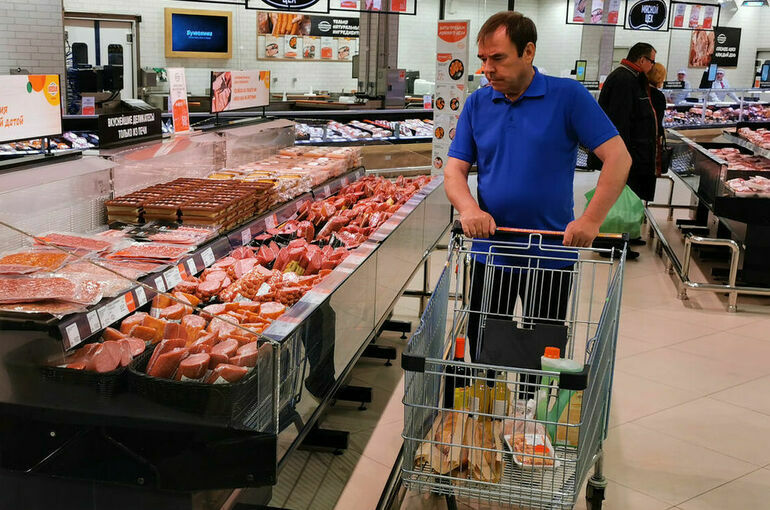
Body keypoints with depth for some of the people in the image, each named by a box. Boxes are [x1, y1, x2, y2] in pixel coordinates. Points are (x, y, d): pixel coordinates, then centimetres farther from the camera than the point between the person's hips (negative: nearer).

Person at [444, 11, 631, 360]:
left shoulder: (568, 96, -7)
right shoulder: (477, 104, 4)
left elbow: (618, 158, -11)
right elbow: (455, 170, 2)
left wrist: (591, 221, -21)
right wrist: (468, 209, -19)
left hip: (550, 255, -3)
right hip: (489, 252, 3)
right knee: (482, 351, 14)